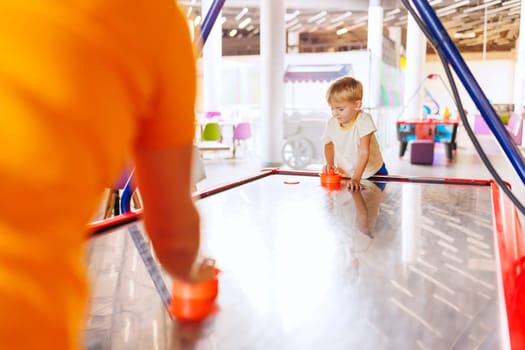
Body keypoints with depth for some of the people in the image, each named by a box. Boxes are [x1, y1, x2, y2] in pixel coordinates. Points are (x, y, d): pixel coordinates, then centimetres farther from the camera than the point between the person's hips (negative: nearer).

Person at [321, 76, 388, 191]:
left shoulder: (364, 121, -22)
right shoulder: (331, 124, -8)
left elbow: (364, 152, -28)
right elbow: (329, 145, 13)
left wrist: (356, 178, -35)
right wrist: (329, 163, -6)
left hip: (372, 174, -3)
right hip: (345, 175, 4)